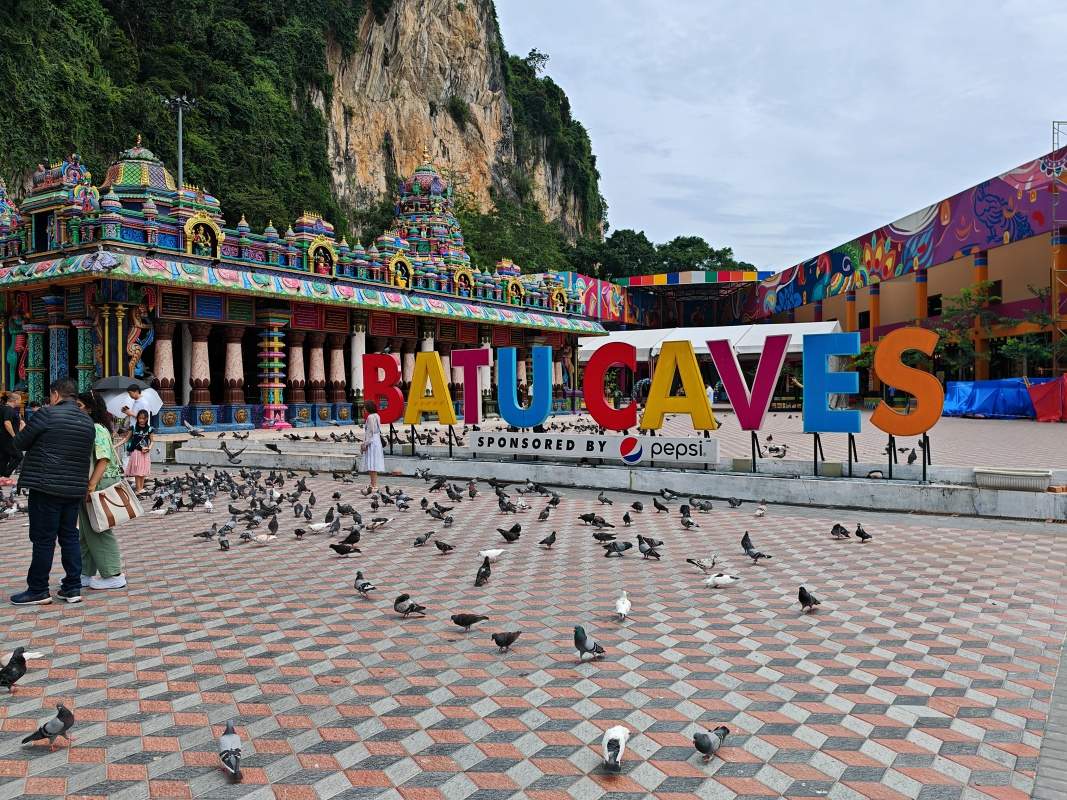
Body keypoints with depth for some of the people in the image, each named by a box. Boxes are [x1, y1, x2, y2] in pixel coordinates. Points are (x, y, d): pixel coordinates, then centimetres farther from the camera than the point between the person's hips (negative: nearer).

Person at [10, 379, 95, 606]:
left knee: (43, 539, 1)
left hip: (46, 487, -6)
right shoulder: (87, 421, 9)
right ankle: (72, 588, 14)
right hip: (75, 489, 6)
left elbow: (20, 443, -1)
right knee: (70, 536, 12)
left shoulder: (46, 415, -10)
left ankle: (38, 591, 9)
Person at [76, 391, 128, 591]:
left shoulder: (97, 429, -15)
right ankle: (86, 574, 21)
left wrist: (92, 486, -27)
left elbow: (103, 459, -23)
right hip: (86, 486, 9)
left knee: (99, 531, -3)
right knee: (86, 532, 13)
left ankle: (114, 575, 3)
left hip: (99, 484, -9)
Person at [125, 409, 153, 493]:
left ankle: (141, 488, 17)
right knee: (137, 471, -3)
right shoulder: (134, 427, 0)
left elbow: (151, 441, 5)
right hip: (136, 451, -1)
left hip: (145, 453, 1)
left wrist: (149, 448, -13)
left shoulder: (149, 429, 1)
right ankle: (138, 489, -3)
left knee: (143, 472, 9)